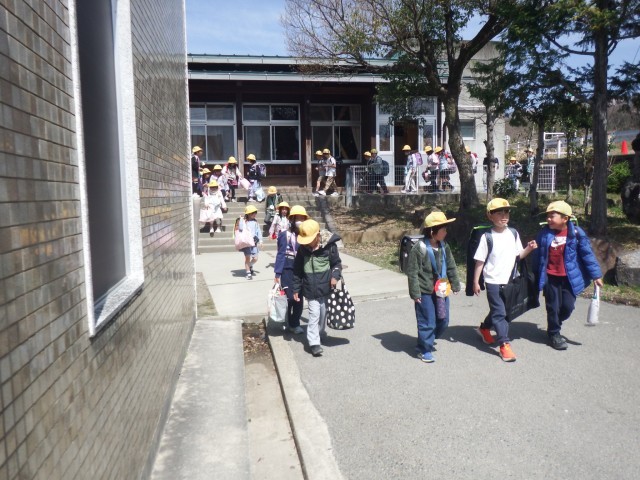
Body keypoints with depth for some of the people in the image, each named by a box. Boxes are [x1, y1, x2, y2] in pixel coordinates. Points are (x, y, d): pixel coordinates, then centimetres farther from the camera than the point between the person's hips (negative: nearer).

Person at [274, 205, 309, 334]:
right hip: (288, 271, -4)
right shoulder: (286, 235, -10)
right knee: (288, 298, -1)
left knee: (299, 299, 8)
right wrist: (277, 273, -11)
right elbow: (281, 255, -9)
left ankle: (295, 324, 22)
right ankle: (284, 323, 20)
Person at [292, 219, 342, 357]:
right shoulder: (302, 249, -5)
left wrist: (335, 276, -19)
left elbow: (337, 263, 0)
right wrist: (296, 289, 5)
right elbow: (297, 270, 3)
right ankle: (314, 343, 1)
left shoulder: (329, 245, -12)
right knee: (314, 314, -5)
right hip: (311, 289, 0)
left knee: (323, 313, 15)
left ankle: (319, 334, 38)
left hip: (326, 287, 0)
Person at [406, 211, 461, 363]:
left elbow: (451, 267, 14)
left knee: (443, 321, 16)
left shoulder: (444, 246, 2)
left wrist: (455, 285, 17)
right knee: (427, 323, 2)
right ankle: (424, 350, 20)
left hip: (441, 290, 7)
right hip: (426, 292, -7)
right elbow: (412, 272, -15)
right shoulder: (419, 248, -17)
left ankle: (426, 341, 37)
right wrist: (415, 293, -14)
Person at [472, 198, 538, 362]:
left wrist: (529, 248, -11)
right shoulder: (487, 237, -12)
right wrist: (476, 282, -8)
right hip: (493, 281, -5)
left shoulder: (513, 233, 1)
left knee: (498, 310, 19)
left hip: (509, 280, 5)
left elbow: (518, 255, 9)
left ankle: (484, 328, 43)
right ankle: (504, 345, -1)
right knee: (500, 312, -6)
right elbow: (480, 261, -9)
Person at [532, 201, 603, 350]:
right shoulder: (544, 233, -6)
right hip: (550, 278, 0)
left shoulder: (576, 233, -9)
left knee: (568, 306, 3)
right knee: (553, 307, 7)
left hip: (569, 277, 0)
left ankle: (555, 325, 32)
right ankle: (554, 334, 25)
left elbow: (587, 254, -5)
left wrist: (596, 275, -5)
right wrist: (536, 275, 9)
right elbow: (538, 255, 4)